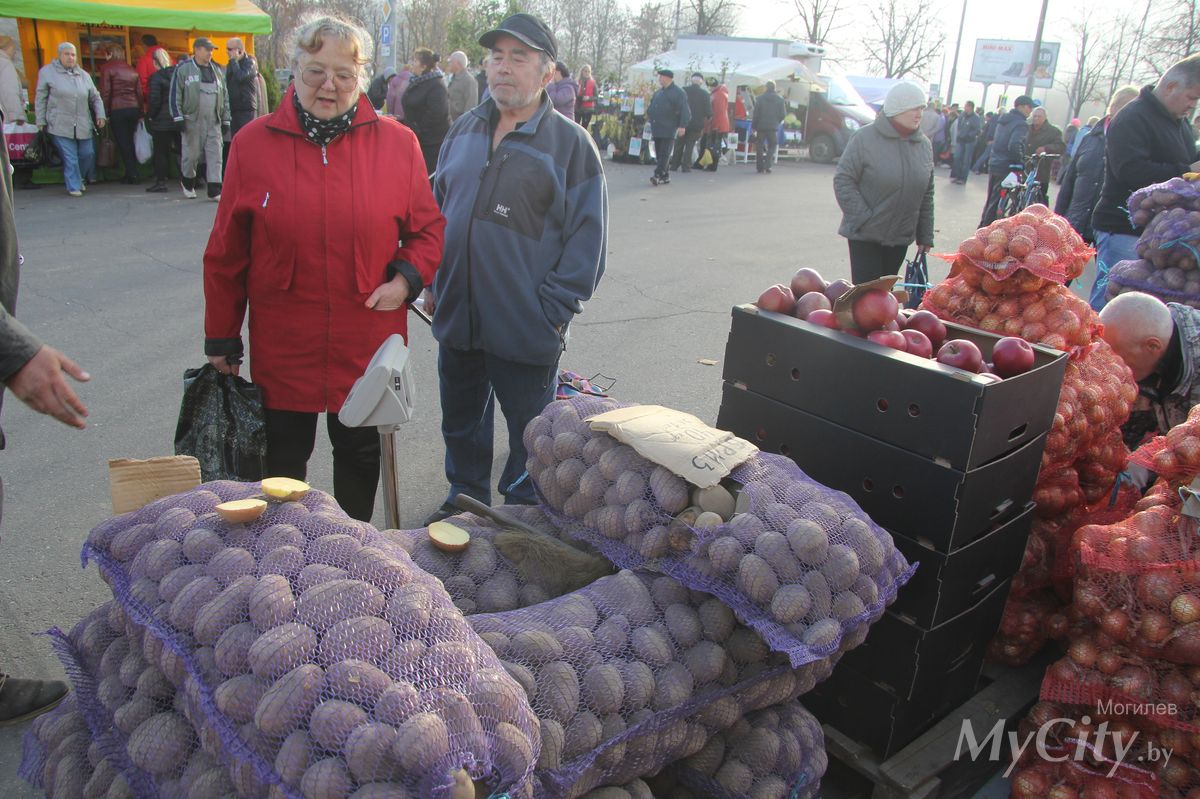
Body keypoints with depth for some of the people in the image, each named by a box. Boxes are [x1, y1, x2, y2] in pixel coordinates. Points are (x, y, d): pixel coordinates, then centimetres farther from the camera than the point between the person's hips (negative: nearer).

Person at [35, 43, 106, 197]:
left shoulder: (84, 75, 12)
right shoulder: (47, 72, 1)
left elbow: (95, 98, 17)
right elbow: (41, 99, 3)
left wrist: (100, 115, 2)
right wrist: (41, 122, 0)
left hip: (83, 125, 4)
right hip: (60, 126, -4)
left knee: (88, 154, 7)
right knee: (70, 158, -5)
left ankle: (81, 179, 33)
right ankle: (74, 186, 7)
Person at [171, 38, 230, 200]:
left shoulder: (218, 70, 15)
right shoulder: (183, 69, 0)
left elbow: (225, 96, 19)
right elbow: (175, 94, -2)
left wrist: (225, 119, 14)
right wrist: (178, 117, -8)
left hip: (214, 121, 4)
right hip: (192, 120, -4)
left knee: (215, 155, -4)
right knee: (192, 153, 3)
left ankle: (214, 189, -3)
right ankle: (188, 182, 26)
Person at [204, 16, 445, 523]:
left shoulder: (397, 143, -2)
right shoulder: (253, 143, -2)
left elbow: (429, 228, 6)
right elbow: (226, 253, 3)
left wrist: (407, 277, -13)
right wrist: (221, 338, 6)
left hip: (367, 344, 0)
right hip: (281, 346, 0)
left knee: (359, 452, 17)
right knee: (283, 459, 13)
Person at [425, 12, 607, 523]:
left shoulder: (571, 143, -8)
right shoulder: (465, 130, 9)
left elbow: (587, 235, -10)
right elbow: (437, 208, 17)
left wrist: (555, 308, -14)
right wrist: (433, 284, 11)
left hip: (526, 327, -5)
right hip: (458, 317, 6)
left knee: (530, 430, 10)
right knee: (461, 421, 21)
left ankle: (525, 509, 31)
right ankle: (466, 497, 43)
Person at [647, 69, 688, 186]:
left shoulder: (678, 93, -5)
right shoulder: (658, 92, 18)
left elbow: (685, 111, -11)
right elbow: (652, 105, 28)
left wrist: (682, 126, -19)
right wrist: (649, 114, 12)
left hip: (668, 129, -8)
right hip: (657, 128, 8)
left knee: (665, 153, -10)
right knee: (659, 153, 8)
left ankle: (658, 175, -17)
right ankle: (665, 176, 15)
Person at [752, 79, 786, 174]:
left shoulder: (760, 99, -2)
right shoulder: (780, 100, 1)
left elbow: (756, 114, -3)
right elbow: (783, 114, 1)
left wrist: (754, 127, 2)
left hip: (761, 127, 0)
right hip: (773, 127, 0)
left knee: (760, 147, 9)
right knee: (772, 147, 9)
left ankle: (760, 168, 8)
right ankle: (767, 167, -5)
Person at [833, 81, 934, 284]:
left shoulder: (925, 144, 6)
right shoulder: (865, 138, -11)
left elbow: (926, 195, 11)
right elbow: (843, 181, -12)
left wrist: (925, 236, 10)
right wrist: (864, 219, -17)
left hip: (901, 237, 5)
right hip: (865, 236, -5)